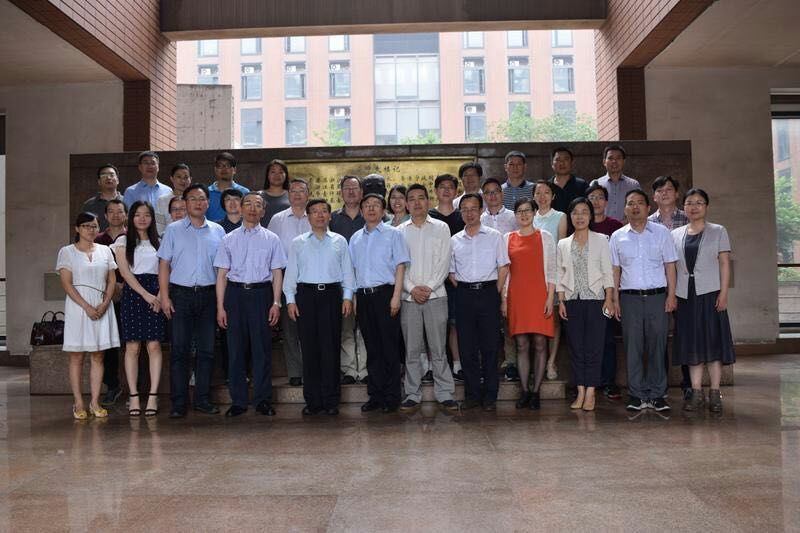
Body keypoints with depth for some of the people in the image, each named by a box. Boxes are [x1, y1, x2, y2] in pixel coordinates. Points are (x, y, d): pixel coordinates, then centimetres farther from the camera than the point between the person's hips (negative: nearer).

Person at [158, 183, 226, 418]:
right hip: (181, 293, -2)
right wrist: (165, 296, -6)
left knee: (207, 350, 5)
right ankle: (179, 402, 4)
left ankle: (203, 399, 15)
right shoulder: (173, 230, 5)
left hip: (208, 294, 2)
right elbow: (164, 263, 2)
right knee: (179, 350, -1)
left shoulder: (218, 231, 10)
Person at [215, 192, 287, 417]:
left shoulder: (271, 239, 6)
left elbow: (277, 273, 4)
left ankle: (263, 400, 13)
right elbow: (222, 274, 6)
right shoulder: (229, 239, 8)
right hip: (235, 292, 1)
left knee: (262, 348, 2)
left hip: (261, 293, -1)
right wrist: (220, 306, 1)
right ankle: (238, 401, 15)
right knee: (236, 349, 5)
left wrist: (276, 303, -4)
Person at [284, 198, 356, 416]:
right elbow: (291, 272, 8)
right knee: (309, 348, 2)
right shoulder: (298, 243, 10)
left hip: (332, 294, 0)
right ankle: (312, 400, 9)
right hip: (306, 294, 0)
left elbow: (347, 271, 9)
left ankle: (331, 400, 6)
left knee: (331, 348, -1)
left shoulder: (339, 241, 10)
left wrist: (347, 296, 0)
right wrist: (290, 300, 0)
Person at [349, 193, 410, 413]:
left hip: (385, 293, -4)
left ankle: (391, 397, 6)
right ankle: (375, 395, 17)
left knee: (389, 347, -1)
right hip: (363, 296, 4)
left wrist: (396, 296, -12)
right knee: (372, 348, 9)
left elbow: (400, 266, -3)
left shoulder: (393, 234, 2)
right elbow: (352, 269, 17)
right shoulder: (355, 238, 15)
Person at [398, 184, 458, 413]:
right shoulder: (400, 231, 10)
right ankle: (412, 395, 11)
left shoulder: (441, 228, 8)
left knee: (438, 348, 0)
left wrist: (429, 287, -10)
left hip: (435, 295, -1)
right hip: (409, 297, 1)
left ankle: (445, 394, 7)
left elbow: (444, 261, 0)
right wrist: (412, 288, -8)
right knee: (412, 349, 4)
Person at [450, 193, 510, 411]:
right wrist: (463, 291, 3)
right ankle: (472, 394, 13)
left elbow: (503, 267, 3)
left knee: (489, 347, 1)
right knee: (467, 347, 4)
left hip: (488, 293, -2)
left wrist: (495, 293, -2)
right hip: (464, 295, 2)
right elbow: (451, 272, 13)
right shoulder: (454, 240, 10)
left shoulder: (494, 236, 5)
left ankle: (490, 396, 8)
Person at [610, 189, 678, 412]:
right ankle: (637, 395, 9)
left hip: (657, 296, 0)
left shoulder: (661, 232, 7)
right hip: (630, 297, 1)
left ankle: (657, 394, 9)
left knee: (657, 346, 1)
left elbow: (670, 266, 6)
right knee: (633, 347, 2)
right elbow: (615, 270, 9)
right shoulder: (617, 236, 8)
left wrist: (671, 295, -2)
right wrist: (615, 300, 3)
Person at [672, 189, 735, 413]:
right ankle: (696, 392, 9)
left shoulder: (718, 231, 5)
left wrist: (723, 293, -10)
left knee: (713, 342, -2)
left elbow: (724, 264, -1)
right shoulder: (675, 234, 10)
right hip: (685, 295, 2)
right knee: (691, 344, 4)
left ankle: (715, 393, 4)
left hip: (710, 293, -2)